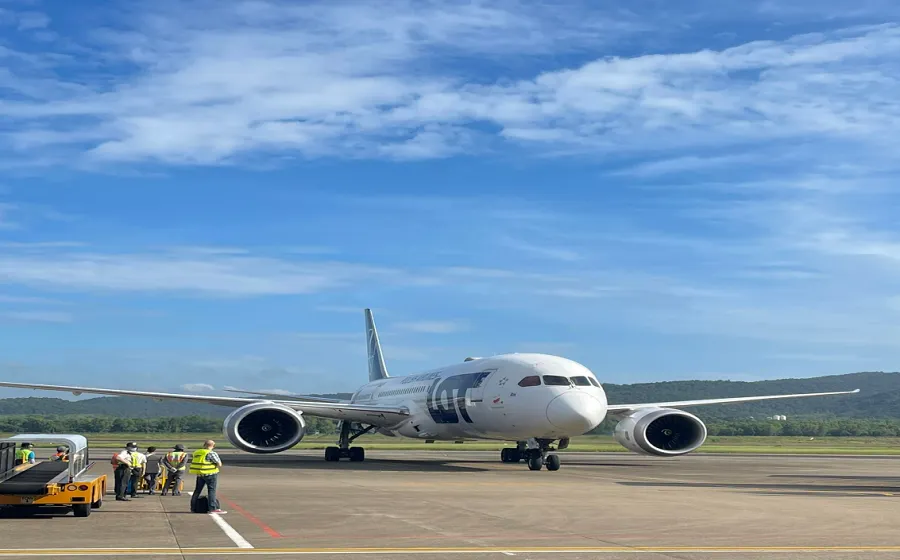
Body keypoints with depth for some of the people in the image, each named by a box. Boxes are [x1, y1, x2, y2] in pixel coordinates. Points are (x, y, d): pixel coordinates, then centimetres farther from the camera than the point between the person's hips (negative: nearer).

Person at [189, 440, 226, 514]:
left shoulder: (196, 453, 10)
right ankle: (213, 508, -9)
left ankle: (193, 508, 23)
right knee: (212, 491, -4)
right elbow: (219, 464, -13)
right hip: (210, 474, -6)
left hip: (200, 474, 6)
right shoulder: (212, 453, -12)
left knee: (197, 490, 15)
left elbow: (194, 462, 20)